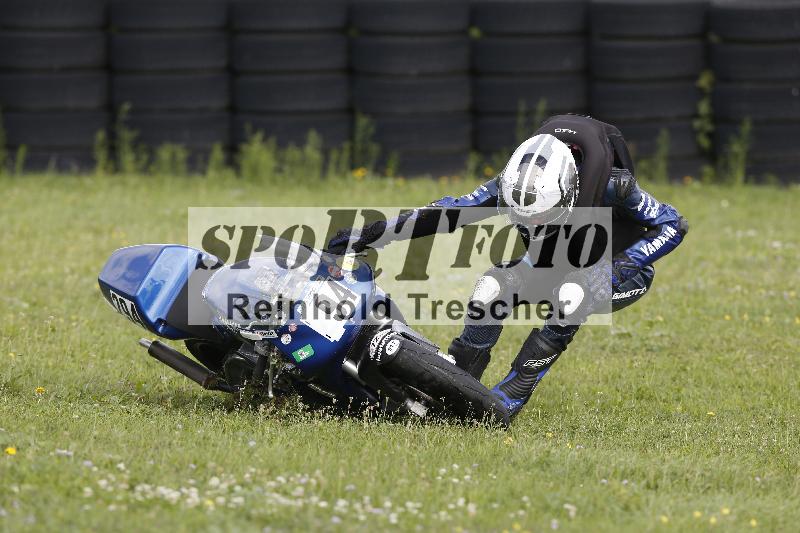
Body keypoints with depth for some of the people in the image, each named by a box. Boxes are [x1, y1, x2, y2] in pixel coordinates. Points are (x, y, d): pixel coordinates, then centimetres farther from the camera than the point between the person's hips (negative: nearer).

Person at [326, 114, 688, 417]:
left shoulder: (611, 186, -35)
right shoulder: (513, 186, -25)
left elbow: (673, 225, -24)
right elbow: (448, 212, -18)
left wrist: (622, 266, -37)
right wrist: (370, 236, -22)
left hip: (615, 268, -4)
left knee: (574, 293, -38)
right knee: (491, 288, -24)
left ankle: (512, 394, -30)